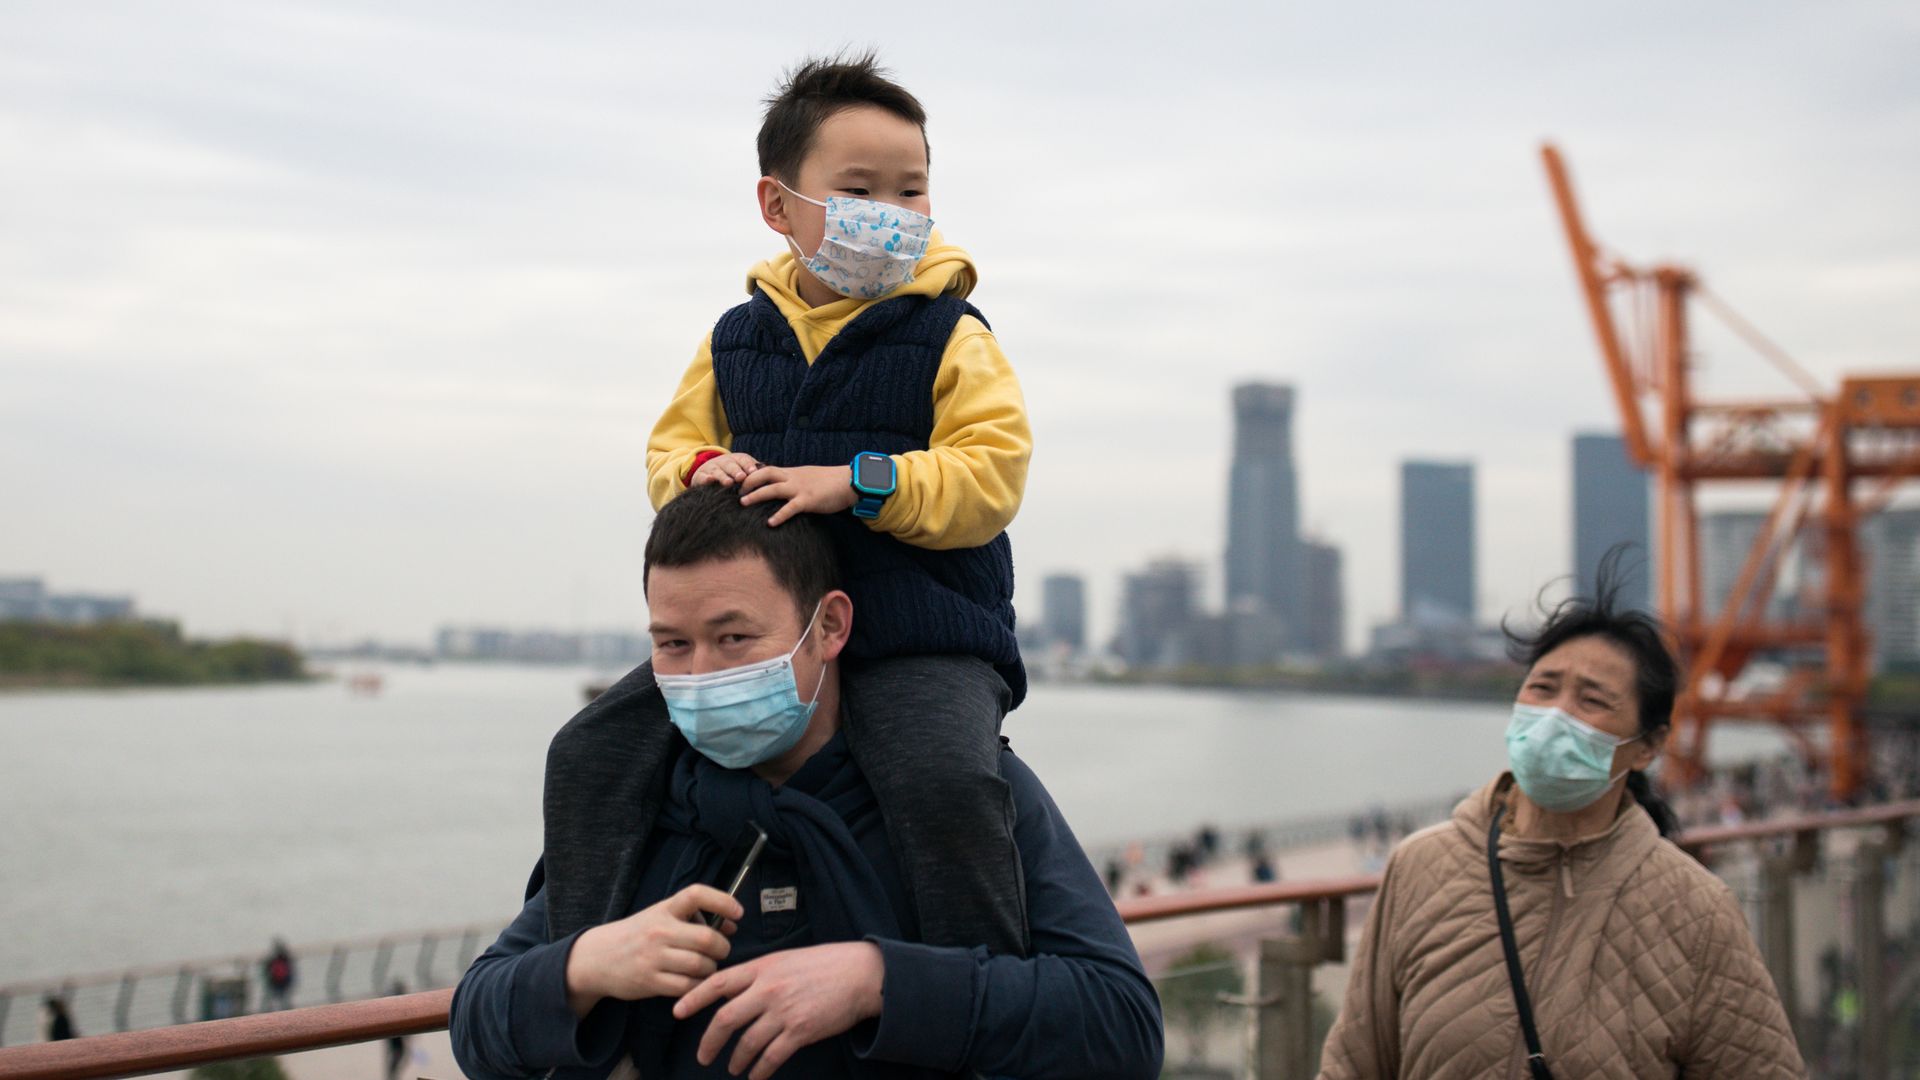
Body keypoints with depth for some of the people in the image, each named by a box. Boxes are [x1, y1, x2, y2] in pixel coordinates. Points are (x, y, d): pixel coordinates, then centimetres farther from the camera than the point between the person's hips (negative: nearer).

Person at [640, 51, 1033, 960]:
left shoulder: (950, 338, 0)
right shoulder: (736, 341, 14)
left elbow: (991, 472, -10)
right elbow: (672, 445, 19)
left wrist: (855, 483, -21)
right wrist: (702, 471, -7)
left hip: (924, 648, -5)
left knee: (947, 783, -31)